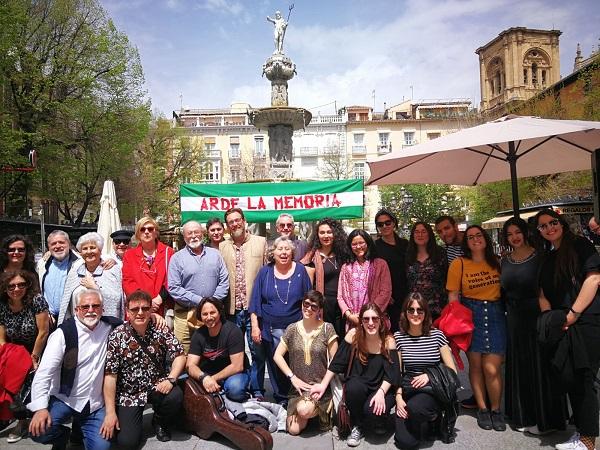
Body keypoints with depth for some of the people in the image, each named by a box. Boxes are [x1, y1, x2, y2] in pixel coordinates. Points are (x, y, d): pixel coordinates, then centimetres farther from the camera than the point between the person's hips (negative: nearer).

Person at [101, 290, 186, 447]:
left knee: (175, 396, -28)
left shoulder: (160, 330, -7)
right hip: (128, 393, -2)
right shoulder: (117, 336, -12)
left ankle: (160, 422, 7)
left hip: (156, 386, 2)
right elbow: (110, 375, -13)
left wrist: (171, 379, -23)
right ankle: (132, 419, 23)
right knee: (127, 442, -14)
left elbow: (179, 355, -4)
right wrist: (110, 412, -15)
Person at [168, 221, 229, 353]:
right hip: (185, 314, -2)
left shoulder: (215, 254, 9)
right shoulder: (177, 258, 1)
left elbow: (224, 281, 6)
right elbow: (174, 288, -6)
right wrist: (199, 301, -12)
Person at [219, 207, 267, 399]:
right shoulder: (222, 247, 9)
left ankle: (257, 390, 20)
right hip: (232, 309, 2)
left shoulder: (261, 242, 3)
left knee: (257, 351, 5)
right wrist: (221, 303, -2)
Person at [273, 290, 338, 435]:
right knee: (293, 430, -9)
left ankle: (324, 408, 4)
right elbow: (277, 355, 3)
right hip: (298, 386, 3)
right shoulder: (292, 329, 2)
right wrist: (293, 377, -7)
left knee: (304, 410, -30)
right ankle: (313, 409, 21)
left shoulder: (327, 328, -4)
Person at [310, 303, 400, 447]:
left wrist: (381, 392, -27)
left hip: (382, 389, -1)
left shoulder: (388, 341, -10)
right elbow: (337, 363, -5)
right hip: (358, 387, 1)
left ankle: (375, 421, 10)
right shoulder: (354, 335, -9)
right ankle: (357, 426, -4)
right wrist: (323, 385, -9)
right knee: (354, 386, -33)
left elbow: (391, 374, -11)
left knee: (373, 410, -31)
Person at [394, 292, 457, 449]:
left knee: (414, 407, -36)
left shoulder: (437, 335, -1)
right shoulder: (398, 337, 2)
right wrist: (399, 397, -10)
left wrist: (430, 376, -15)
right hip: (408, 391, 2)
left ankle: (433, 416, 1)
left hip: (432, 390, -1)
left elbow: (452, 371, 0)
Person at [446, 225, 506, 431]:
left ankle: (496, 409, 16)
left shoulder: (496, 262, 6)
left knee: (492, 368, -5)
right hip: (471, 315, -1)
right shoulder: (459, 263, -2)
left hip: (496, 315, 1)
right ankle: (482, 408, 22)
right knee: (475, 365, 6)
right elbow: (453, 295, -1)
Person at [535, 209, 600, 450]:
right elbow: (543, 294, 14)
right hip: (561, 327, 7)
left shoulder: (580, 245, -3)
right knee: (568, 379, 11)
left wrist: (573, 313, -16)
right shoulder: (546, 259, 15)